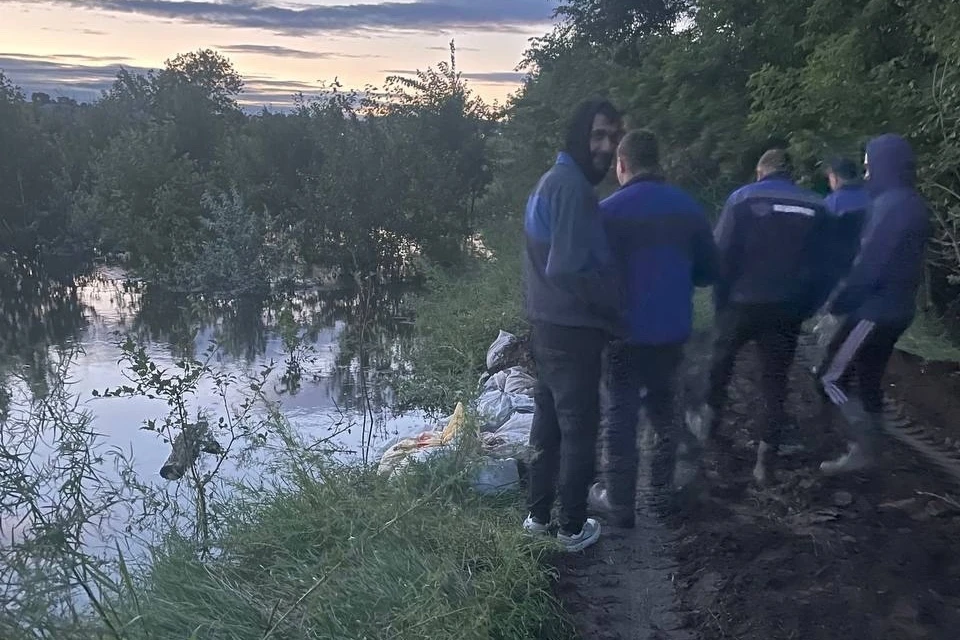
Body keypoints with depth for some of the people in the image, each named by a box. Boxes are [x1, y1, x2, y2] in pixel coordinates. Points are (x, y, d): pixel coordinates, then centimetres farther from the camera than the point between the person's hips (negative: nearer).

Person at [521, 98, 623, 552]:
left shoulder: (553, 180, 14)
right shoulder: (572, 186, -19)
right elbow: (570, 269, -24)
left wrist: (605, 309, 16)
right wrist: (615, 312, -11)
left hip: (547, 324, 10)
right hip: (572, 329, -10)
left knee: (549, 420, 18)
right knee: (579, 426, 3)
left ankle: (538, 515, 30)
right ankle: (573, 527, 16)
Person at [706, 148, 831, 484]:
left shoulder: (743, 198, -7)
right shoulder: (816, 207, 2)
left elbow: (721, 252, -13)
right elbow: (821, 266, 2)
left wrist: (720, 296, -3)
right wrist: (807, 308, 9)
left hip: (742, 302, -2)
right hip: (787, 309, 2)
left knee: (722, 359, 24)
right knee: (775, 379, 9)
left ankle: (712, 412, 38)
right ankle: (765, 456, 9)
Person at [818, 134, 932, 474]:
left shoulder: (893, 205, -19)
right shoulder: (910, 204, 12)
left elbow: (869, 264, -24)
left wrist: (838, 302, -14)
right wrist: (847, 298, 15)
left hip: (875, 309, -10)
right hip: (893, 308, 10)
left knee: (831, 375, -4)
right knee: (868, 378, 17)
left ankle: (862, 449, 0)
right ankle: (865, 445, 27)